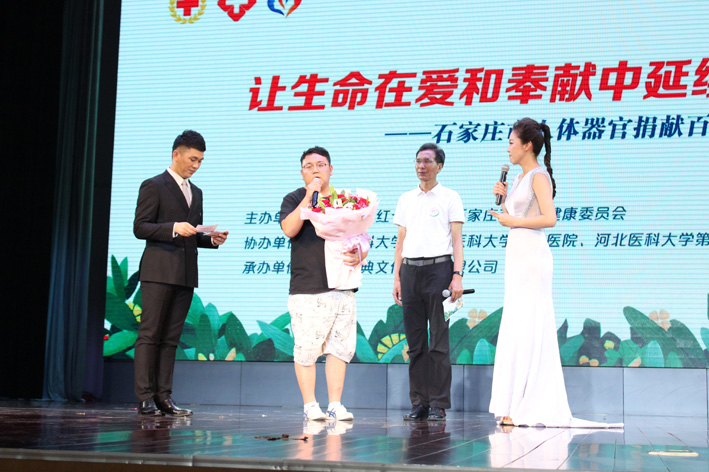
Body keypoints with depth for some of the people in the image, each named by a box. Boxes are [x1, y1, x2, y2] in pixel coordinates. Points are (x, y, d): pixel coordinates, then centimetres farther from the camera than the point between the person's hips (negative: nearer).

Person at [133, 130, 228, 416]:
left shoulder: (196, 192, 22)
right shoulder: (154, 186, 0)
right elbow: (140, 227, -7)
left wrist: (212, 239, 6)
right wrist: (173, 228, -19)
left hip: (186, 274, 7)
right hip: (159, 271, -6)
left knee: (170, 338, 5)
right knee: (149, 335, -6)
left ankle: (163, 397, 5)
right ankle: (145, 398, -6)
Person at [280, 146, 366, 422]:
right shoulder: (294, 200, 8)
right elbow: (289, 229, -12)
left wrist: (359, 256, -5)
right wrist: (309, 197, -12)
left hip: (342, 285, 3)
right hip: (306, 288, -3)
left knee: (340, 347, 2)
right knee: (306, 349, -5)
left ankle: (335, 405, 8)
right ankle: (310, 405, 4)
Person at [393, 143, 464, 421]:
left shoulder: (450, 198, 6)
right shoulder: (406, 200, 18)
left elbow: (457, 240, 0)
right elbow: (400, 241, 17)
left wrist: (457, 276, -11)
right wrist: (397, 277, 8)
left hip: (438, 268, -4)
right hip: (410, 270, 4)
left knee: (438, 342, -6)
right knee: (415, 342, 5)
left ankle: (439, 405, -2)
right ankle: (418, 403, 10)